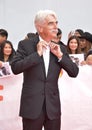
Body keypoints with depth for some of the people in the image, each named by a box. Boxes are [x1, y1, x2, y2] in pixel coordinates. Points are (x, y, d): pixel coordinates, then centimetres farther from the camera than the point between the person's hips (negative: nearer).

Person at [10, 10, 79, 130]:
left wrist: (60, 55, -7)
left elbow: (74, 72, 4)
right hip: (32, 106, -3)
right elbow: (15, 68, -14)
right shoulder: (25, 45, -2)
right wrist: (37, 54, -16)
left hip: (53, 107, 3)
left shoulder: (60, 48, 9)